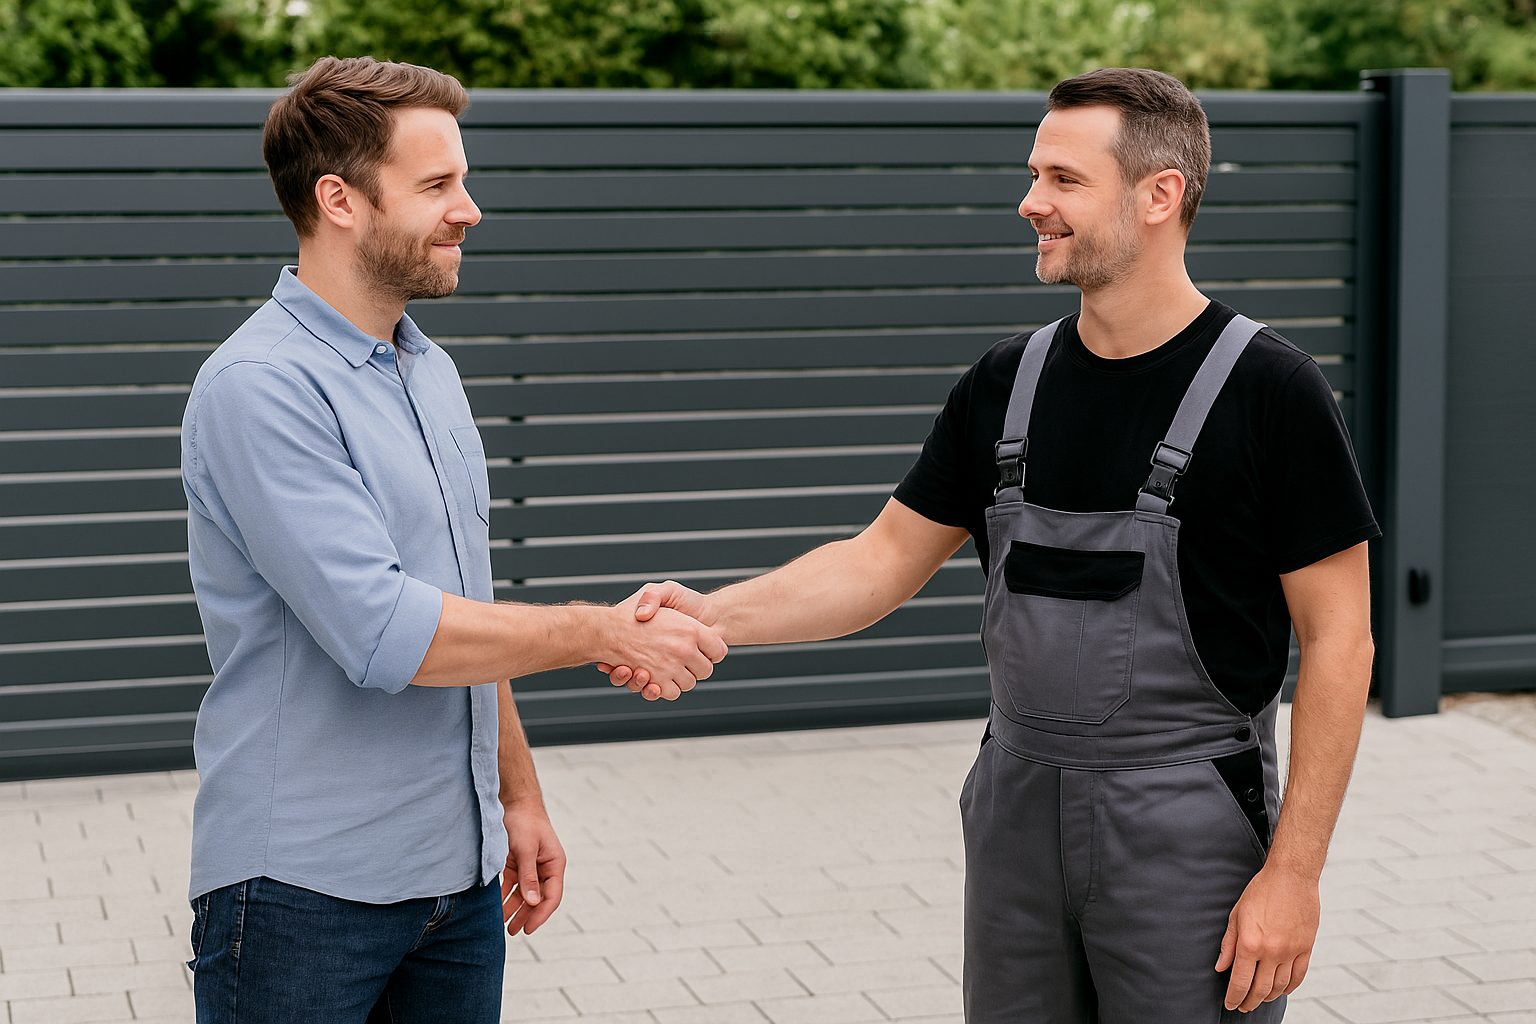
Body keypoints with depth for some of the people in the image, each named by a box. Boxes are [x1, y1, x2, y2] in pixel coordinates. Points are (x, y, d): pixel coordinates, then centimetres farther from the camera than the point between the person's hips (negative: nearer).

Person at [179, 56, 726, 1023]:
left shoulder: (431, 372, 13)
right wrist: (603, 633, -14)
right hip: (304, 888, -7)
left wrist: (519, 796, 20)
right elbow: (384, 634, -23)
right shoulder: (259, 388, -16)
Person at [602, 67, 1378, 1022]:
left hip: (1188, 833, -5)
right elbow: (889, 556, 9)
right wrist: (709, 615, -6)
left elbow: (1338, 639, -11)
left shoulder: (1268, 389, -11)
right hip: (1017, 812, 5)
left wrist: (1294, 871, -15)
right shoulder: (1009, 381, 5)